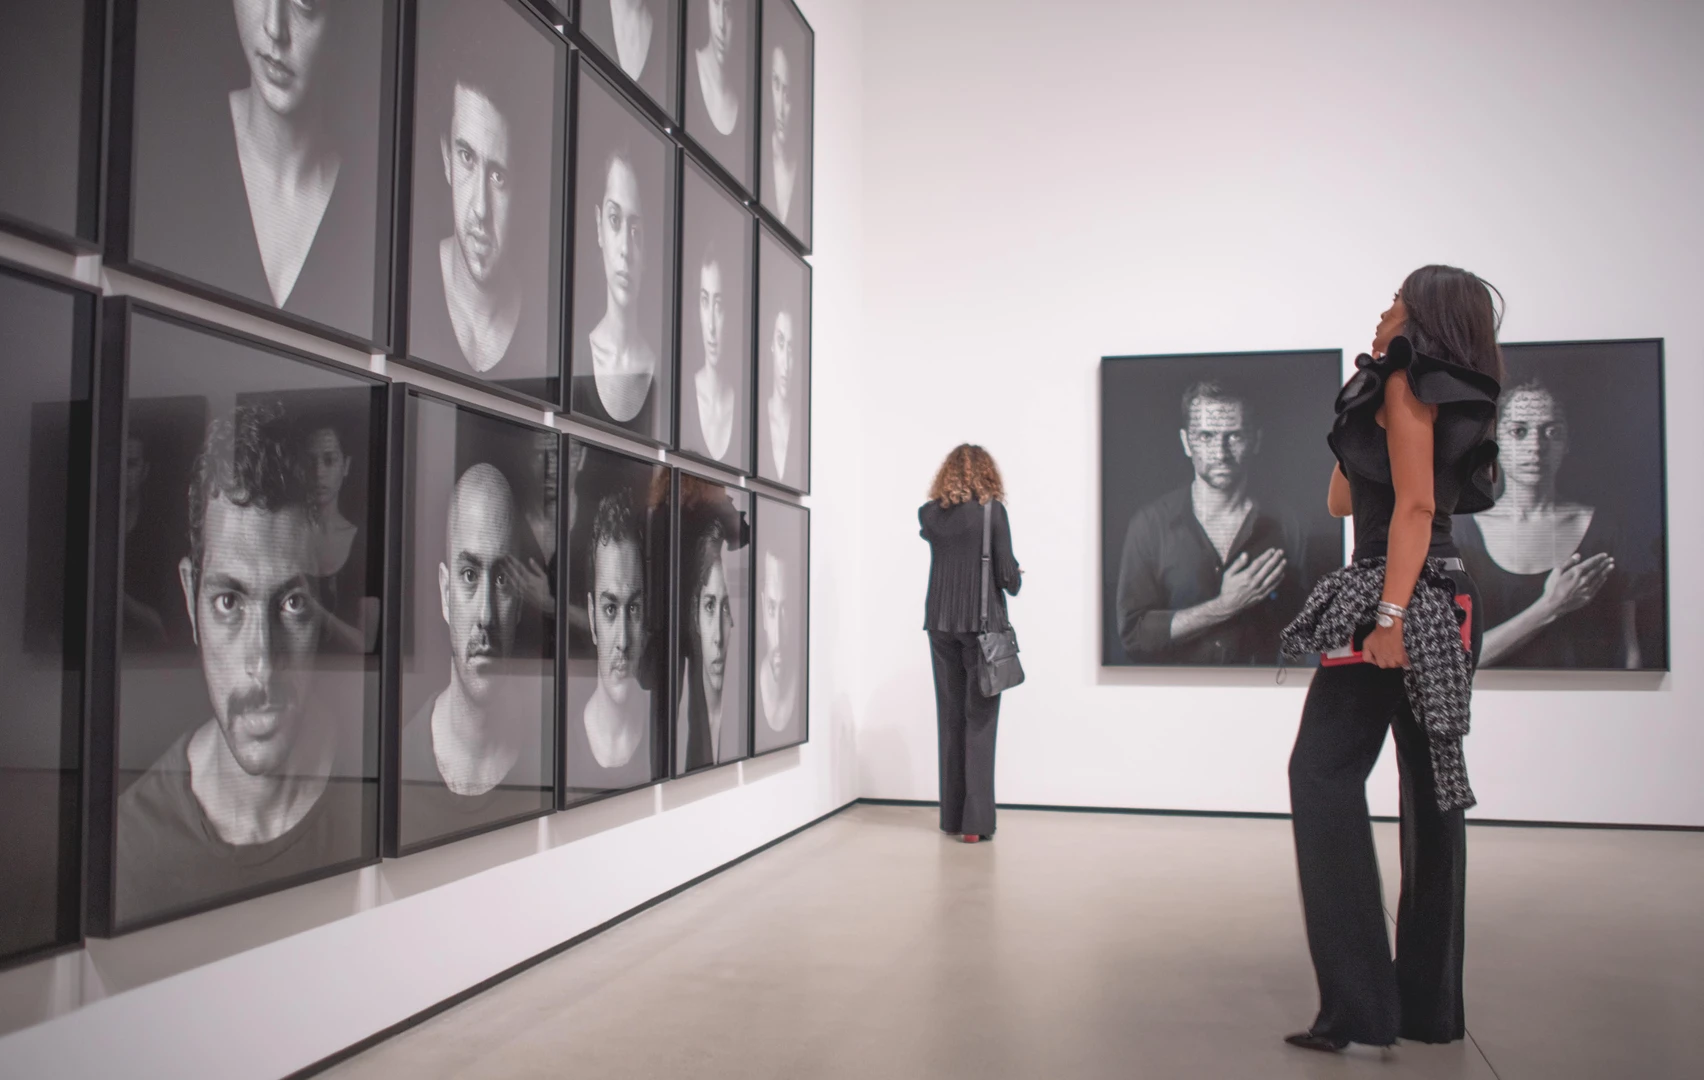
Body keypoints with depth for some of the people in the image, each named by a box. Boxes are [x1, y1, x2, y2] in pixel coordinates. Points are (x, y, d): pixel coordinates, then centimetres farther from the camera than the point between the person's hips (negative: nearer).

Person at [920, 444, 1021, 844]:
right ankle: (975, 821, -3)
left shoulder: (929, 513, 4)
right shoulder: (992, 510, -6)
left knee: (950, 718, 10)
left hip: (940, 623, 4)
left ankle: (952, 816, 14)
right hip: (982, 622, -3)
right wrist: (1016, 581, 15)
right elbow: (1007, 573, -7)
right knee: (979, 721, -1)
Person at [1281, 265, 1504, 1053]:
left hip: (1398, 599, -10)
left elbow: (1415, 505, -16)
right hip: (1443, 605, 10)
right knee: (1432, 789, 8)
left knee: (1323, 771, -13)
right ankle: (1429, 1003, 14)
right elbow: (1343, 500, 23)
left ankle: (1359, 1005, -17)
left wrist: (1390, 614, -24)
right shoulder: (1451, 399, 23)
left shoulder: (1407, 381, -4)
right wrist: (1362, 407, 24)